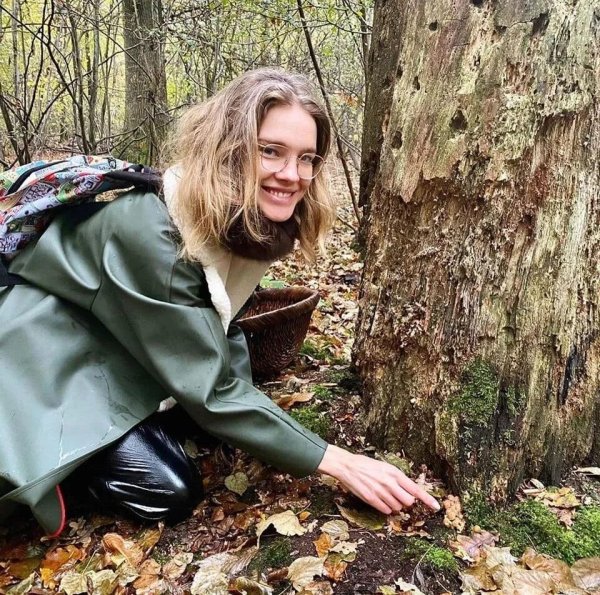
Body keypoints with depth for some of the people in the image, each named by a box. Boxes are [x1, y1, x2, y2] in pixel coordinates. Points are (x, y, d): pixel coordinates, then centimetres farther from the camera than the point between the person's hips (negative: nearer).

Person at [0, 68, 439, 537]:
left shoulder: (246, 221, -10)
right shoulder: (152, 234, -34)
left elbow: (221, 330, 3)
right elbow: (211, 392, -31)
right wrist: (338, 462, -28)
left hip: (121, 356, 8)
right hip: (50, 363, -8)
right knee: (170, 494, -16)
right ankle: (41, 456, 4)